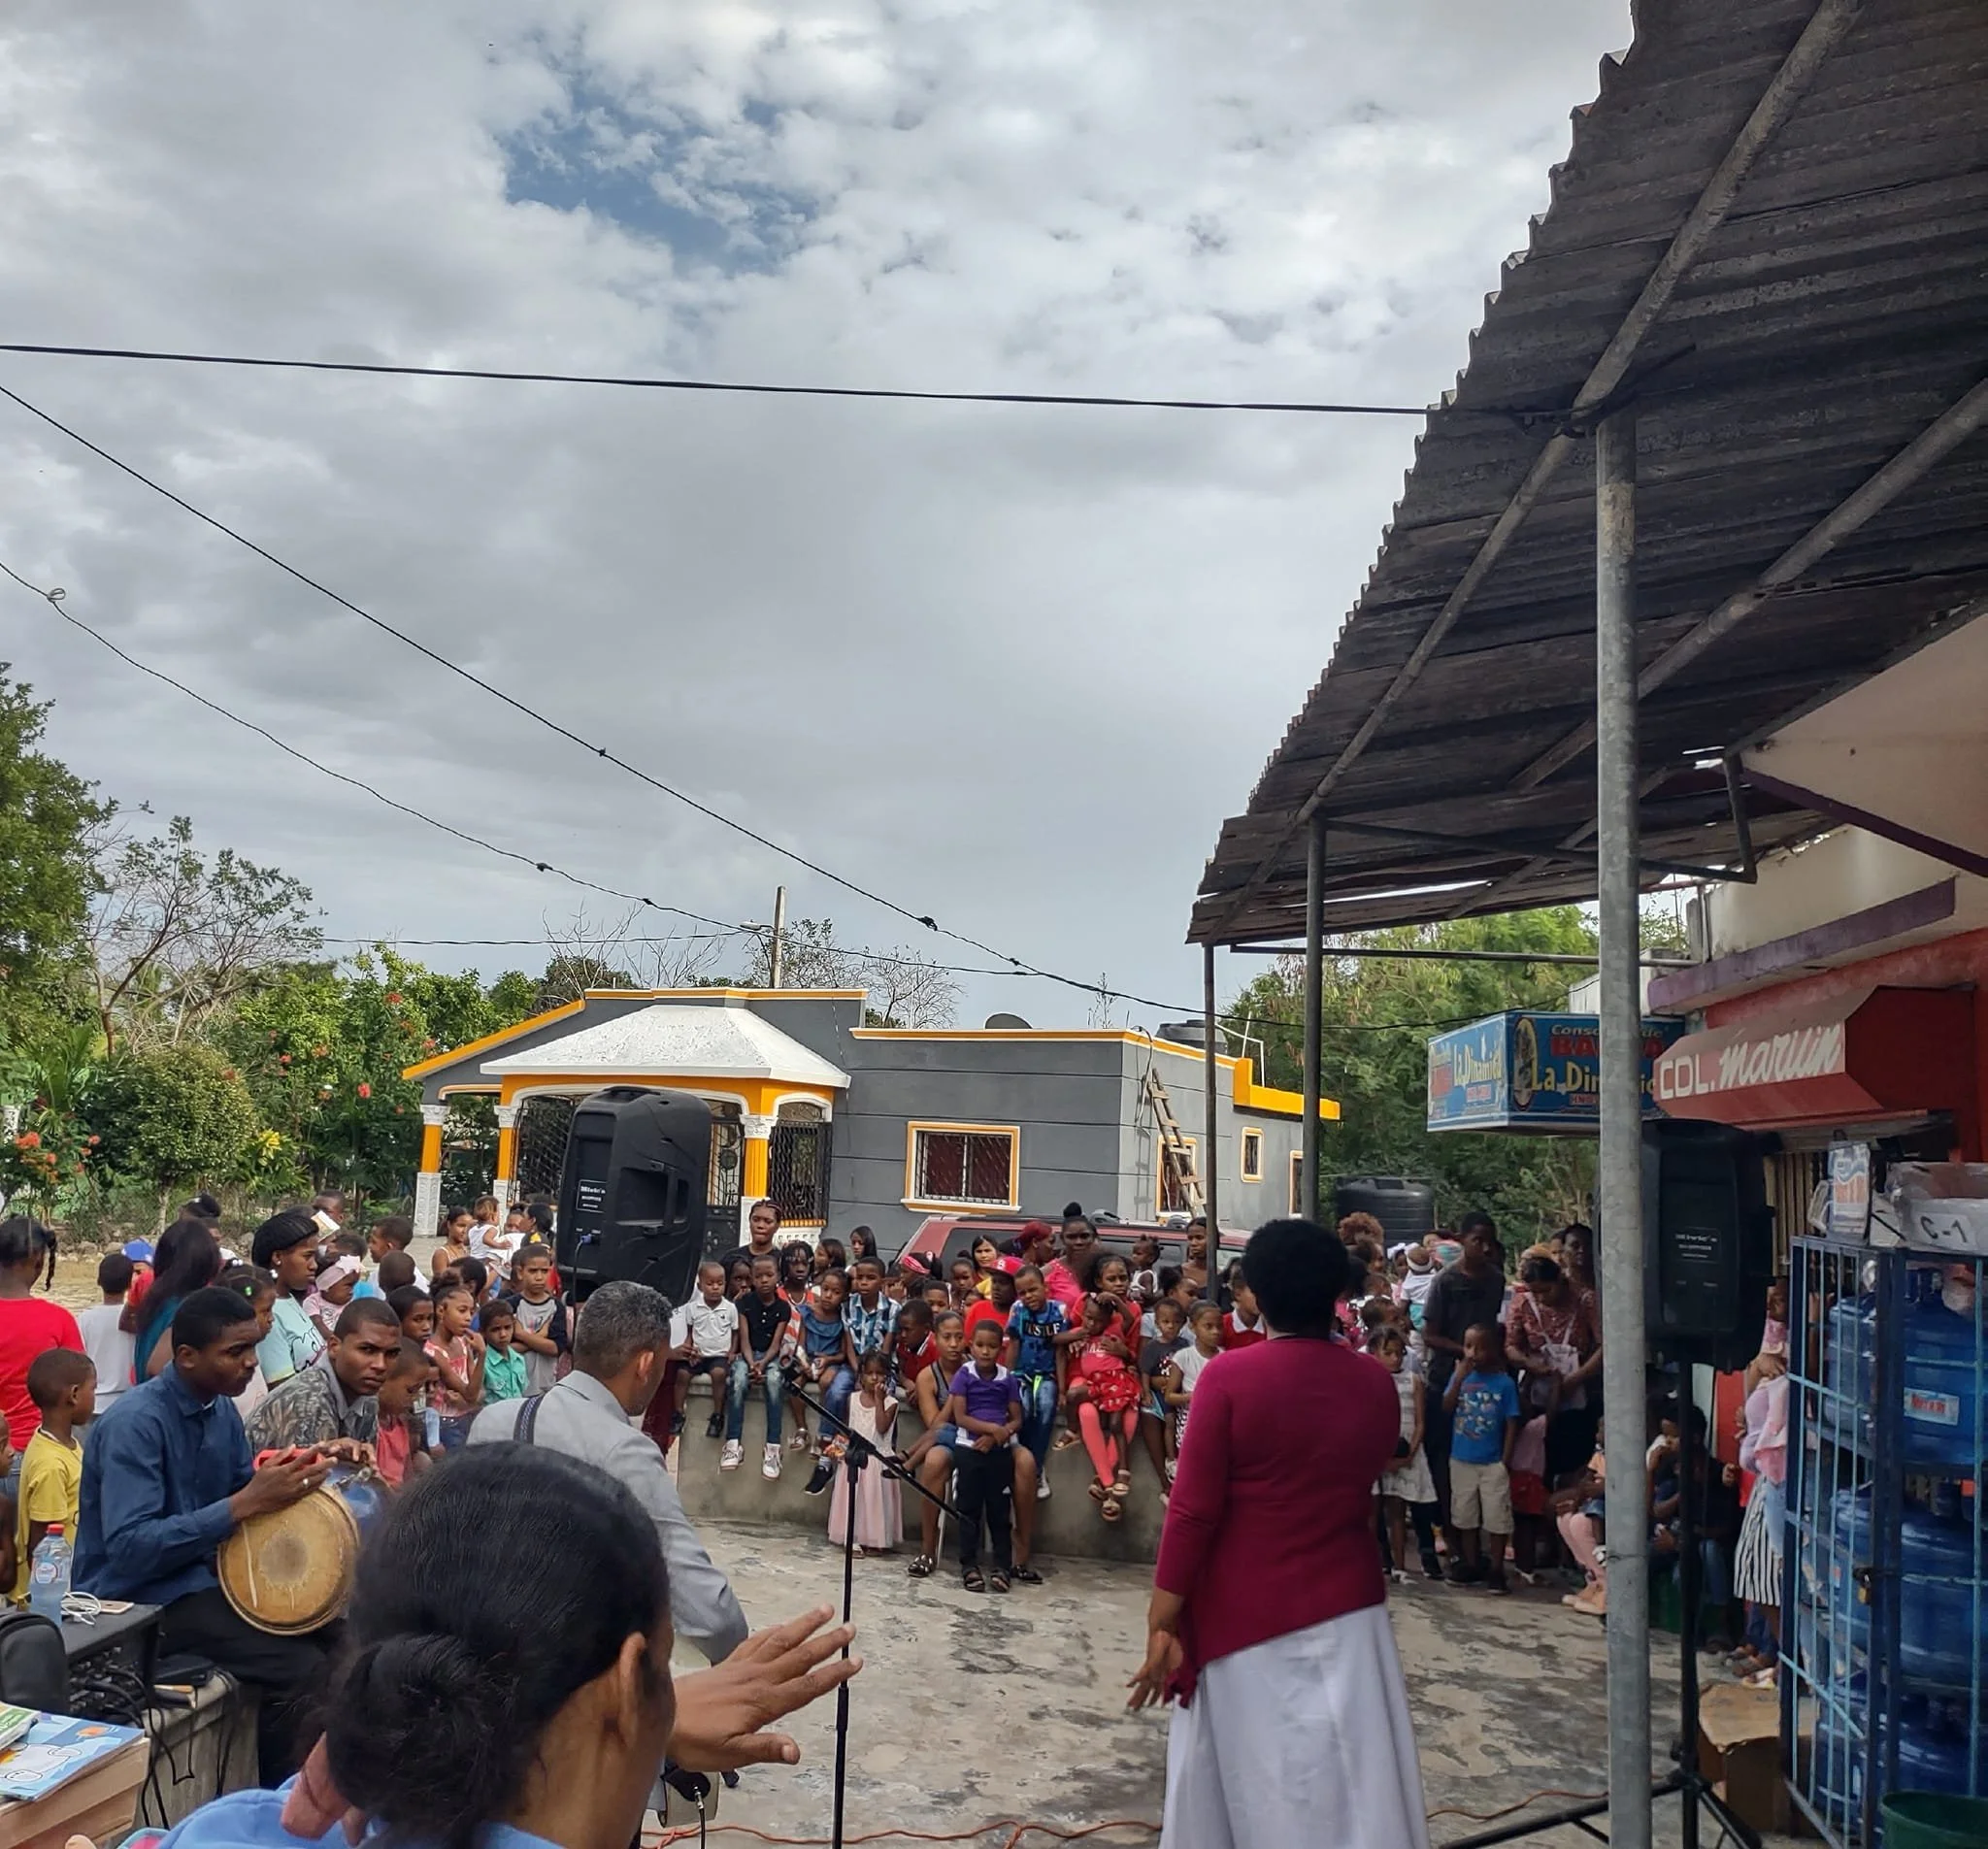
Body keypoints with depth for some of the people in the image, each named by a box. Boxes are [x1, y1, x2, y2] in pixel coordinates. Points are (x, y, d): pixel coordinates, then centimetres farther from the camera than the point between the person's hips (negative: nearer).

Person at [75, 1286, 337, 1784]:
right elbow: (130, 1548, -29)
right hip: (136, 1596, -9)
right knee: (301, 1668, -23)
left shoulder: (221, 1407, 2)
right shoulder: (134, 1423, -23)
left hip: (205, 1570, 9)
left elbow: (241, 1488, 11)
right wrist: (245, 1504, -31)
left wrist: (285, 1480, -11)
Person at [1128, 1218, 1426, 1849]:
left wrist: (1162, 1621, -7)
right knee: (1357, 1787, 9)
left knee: (1254, 1785, 11)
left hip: (1246, 1613, -3)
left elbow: (1194, 1508, -13)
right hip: (1346, 1606, 3)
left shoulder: (1229, 1377, -13)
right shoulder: (1376, 1382, 0)